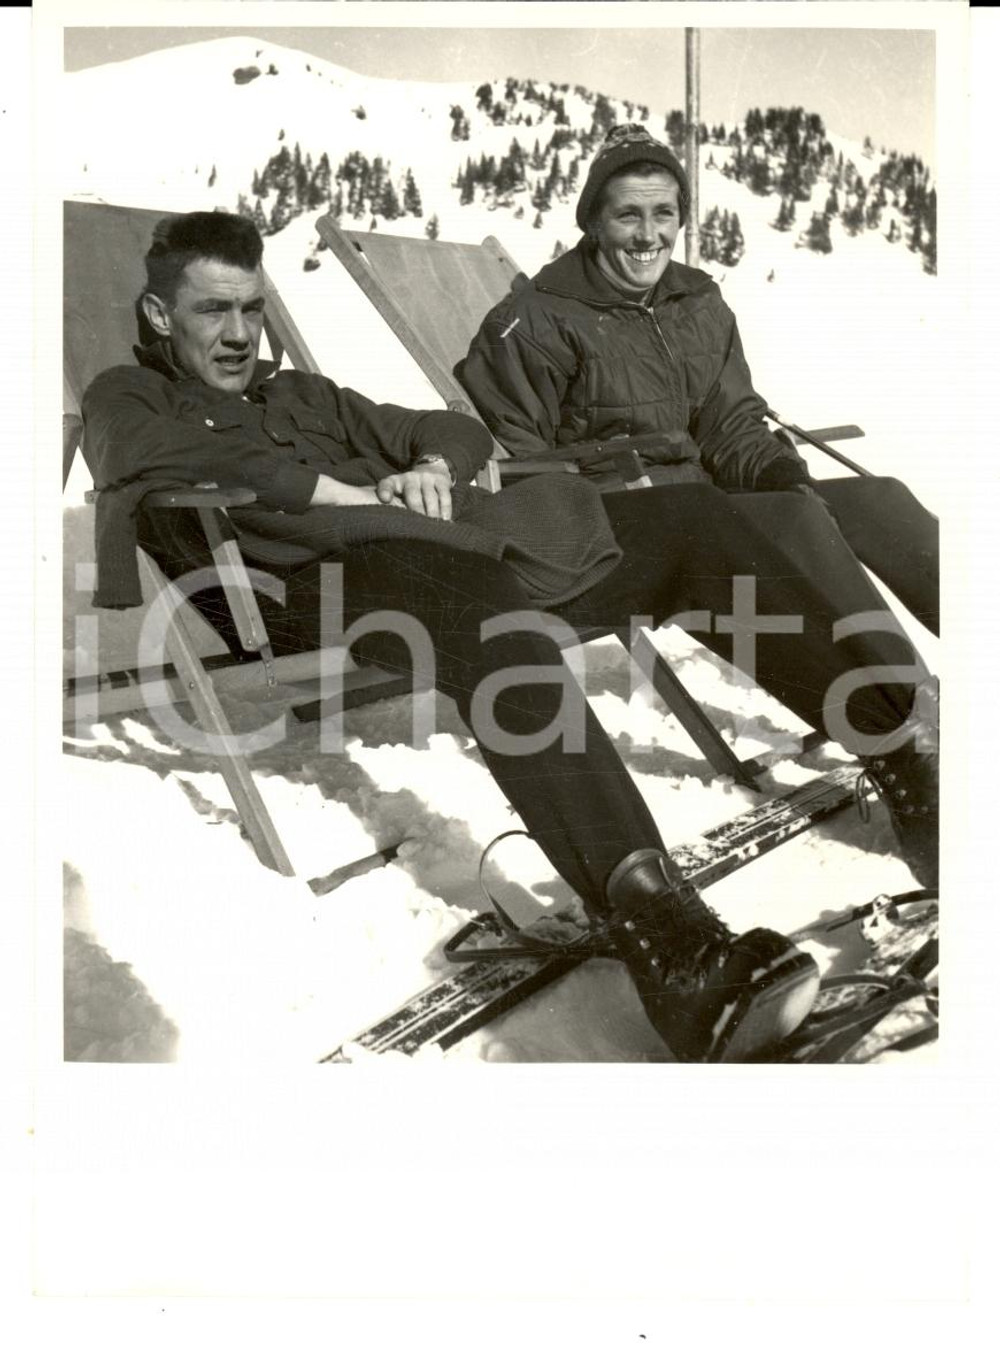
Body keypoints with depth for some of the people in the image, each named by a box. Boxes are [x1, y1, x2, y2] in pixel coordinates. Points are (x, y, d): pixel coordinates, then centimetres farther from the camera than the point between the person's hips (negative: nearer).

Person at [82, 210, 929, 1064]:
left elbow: (460, 428, 33)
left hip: (450, 540, 7)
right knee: (482, 605, -42)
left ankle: (902, 740, -10)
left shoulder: (300, 393, 36)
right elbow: (186, 460, -7)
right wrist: (353, 494, -8)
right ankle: (655, 928, -55)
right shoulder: (125, 398, 19)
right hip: (324, 577, -7)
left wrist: (431, 467, 9)